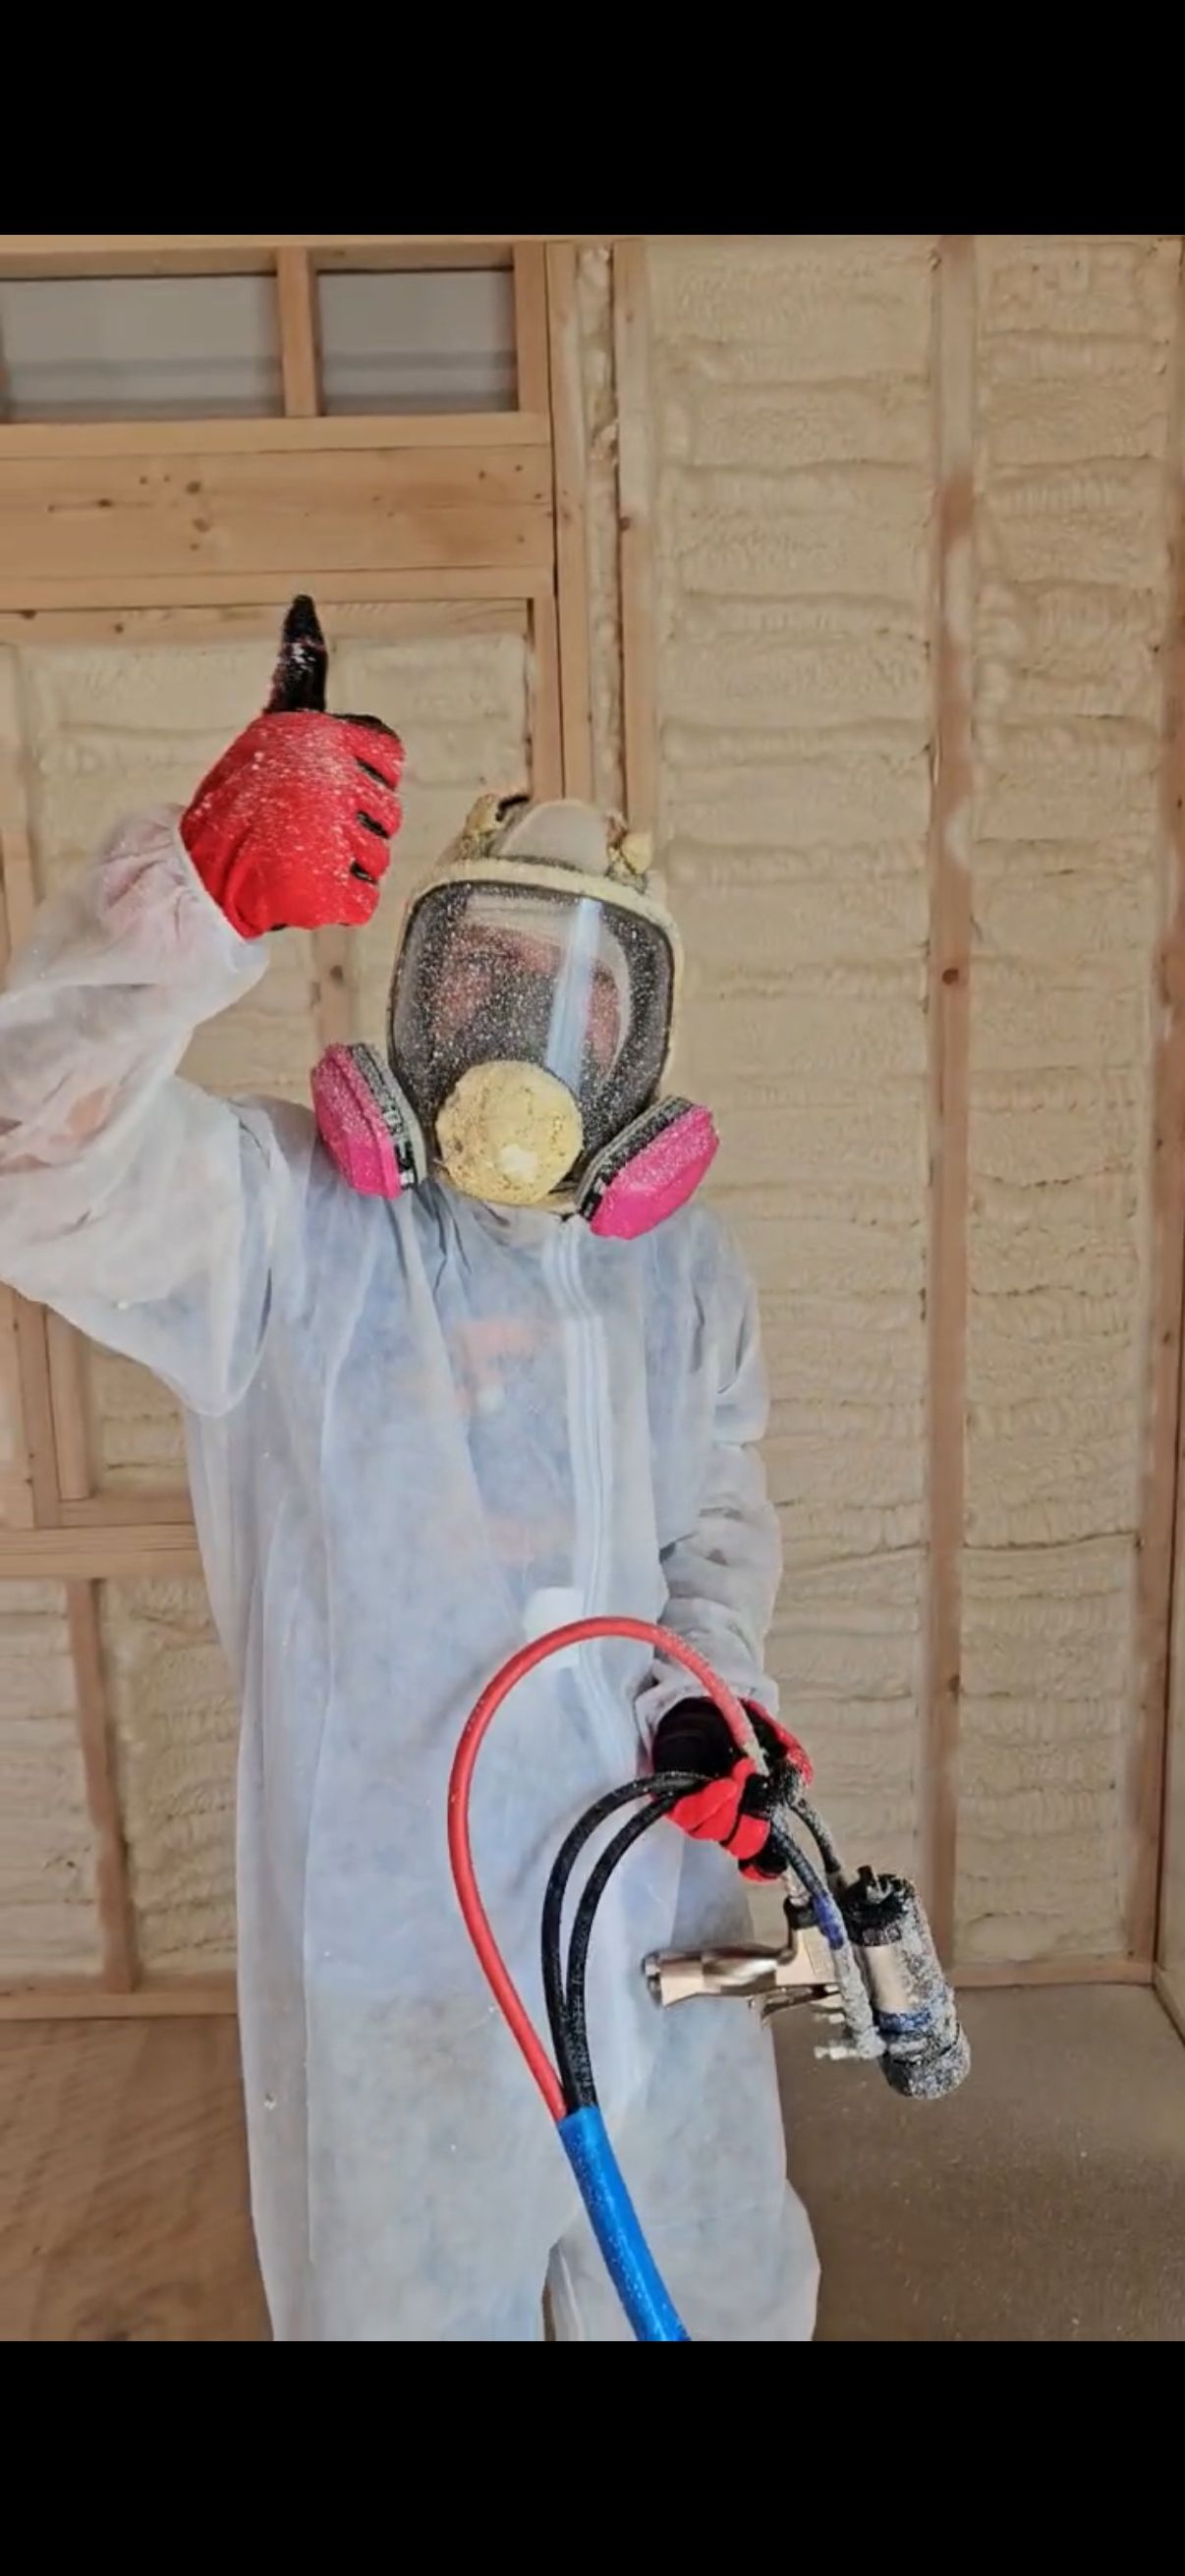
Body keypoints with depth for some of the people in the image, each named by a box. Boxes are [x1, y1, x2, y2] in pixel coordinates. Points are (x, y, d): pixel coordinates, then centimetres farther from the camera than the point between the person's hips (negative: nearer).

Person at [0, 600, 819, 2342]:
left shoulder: (681, 1260, 4)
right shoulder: (283, 1221, -13)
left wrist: (711, 1697, -3)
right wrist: (199, 902, -47)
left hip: (665, 1909, 5)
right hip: (389, 1936, -4)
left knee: (714, 2294, 25)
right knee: (411, 2297, 19)